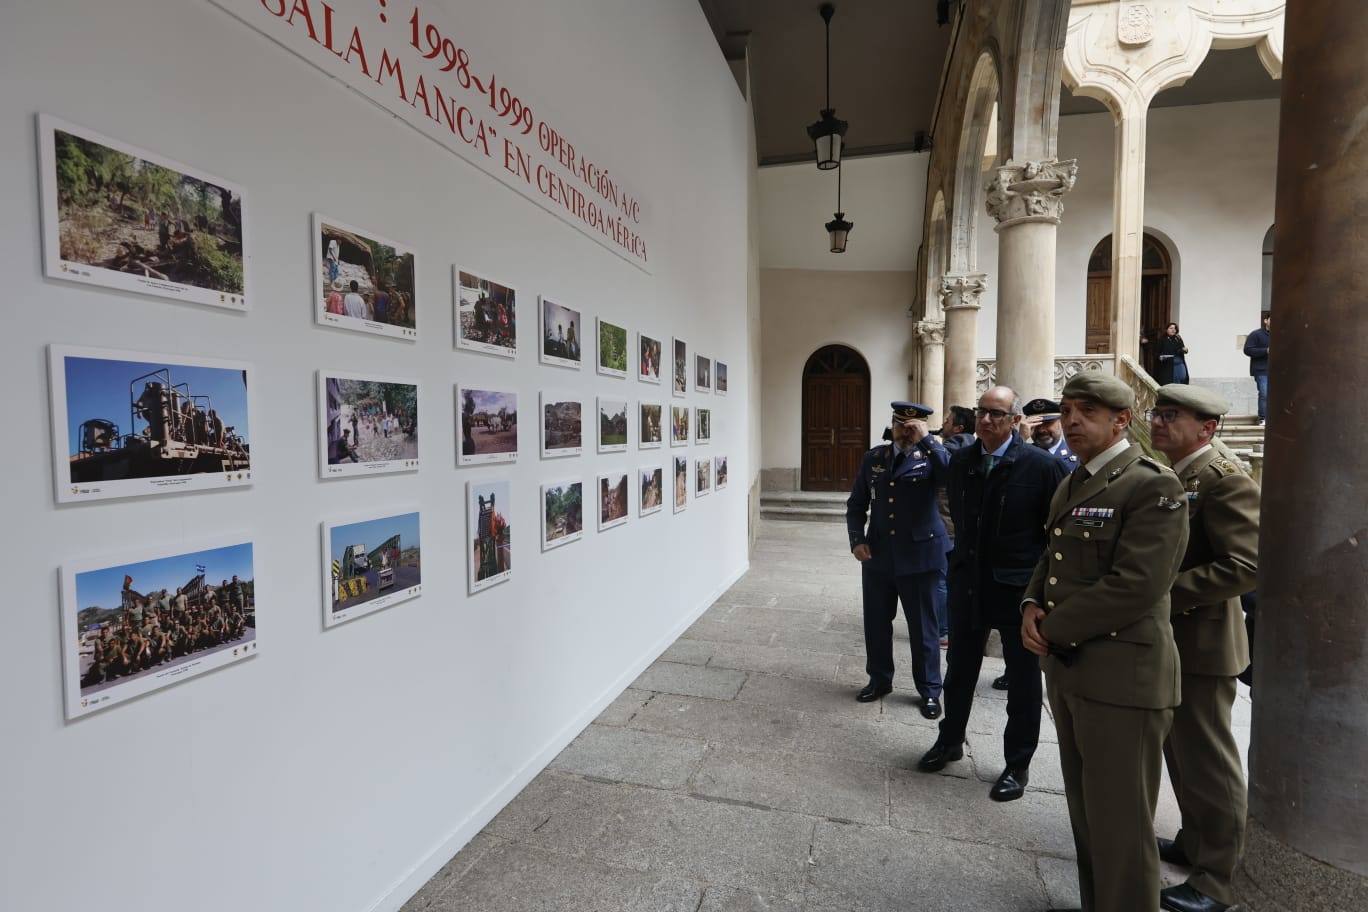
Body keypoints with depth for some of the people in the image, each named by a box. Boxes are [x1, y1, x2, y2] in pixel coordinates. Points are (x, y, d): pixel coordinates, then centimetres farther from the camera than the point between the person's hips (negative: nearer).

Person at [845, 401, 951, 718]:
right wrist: (857, 539, -3)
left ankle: (929, 690, 25)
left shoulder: (929, 458, -5)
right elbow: (856, 504, 9)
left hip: (918, 555, -3)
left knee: (923, 627, 8)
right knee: (876, 622, 13)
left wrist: (926, 439, -26)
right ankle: (879, 679, 33)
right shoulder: (873, 458, 6)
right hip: (877, 556, 4)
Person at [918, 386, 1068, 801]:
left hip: (1019, 587, -4)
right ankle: (950, 741, 37)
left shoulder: (1042, 465, -14)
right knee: (959, 668, 17)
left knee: (1023, 679, 11)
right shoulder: (960, 461, 1)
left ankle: (1018, 764, 28)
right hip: (969, 581, 5)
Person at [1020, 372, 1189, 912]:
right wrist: (1032, 605, -1)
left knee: (1120, 823, 4)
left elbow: (1135, 586, -22)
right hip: (1067, 669, 8)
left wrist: (1052, 629, -15)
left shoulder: (1153, 486, -13)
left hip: (1121, 675, -8)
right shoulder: (1071, 485, 14)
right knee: (1086, 811, 21)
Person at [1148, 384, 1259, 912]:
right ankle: (1195, 843, 37)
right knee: (1181, 753, 21)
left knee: (1208, 760, 4)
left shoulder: (1224, 481, -17)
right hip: (1166, 640, 9)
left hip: (1199, 643, -9)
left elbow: (1247, 564, -25)